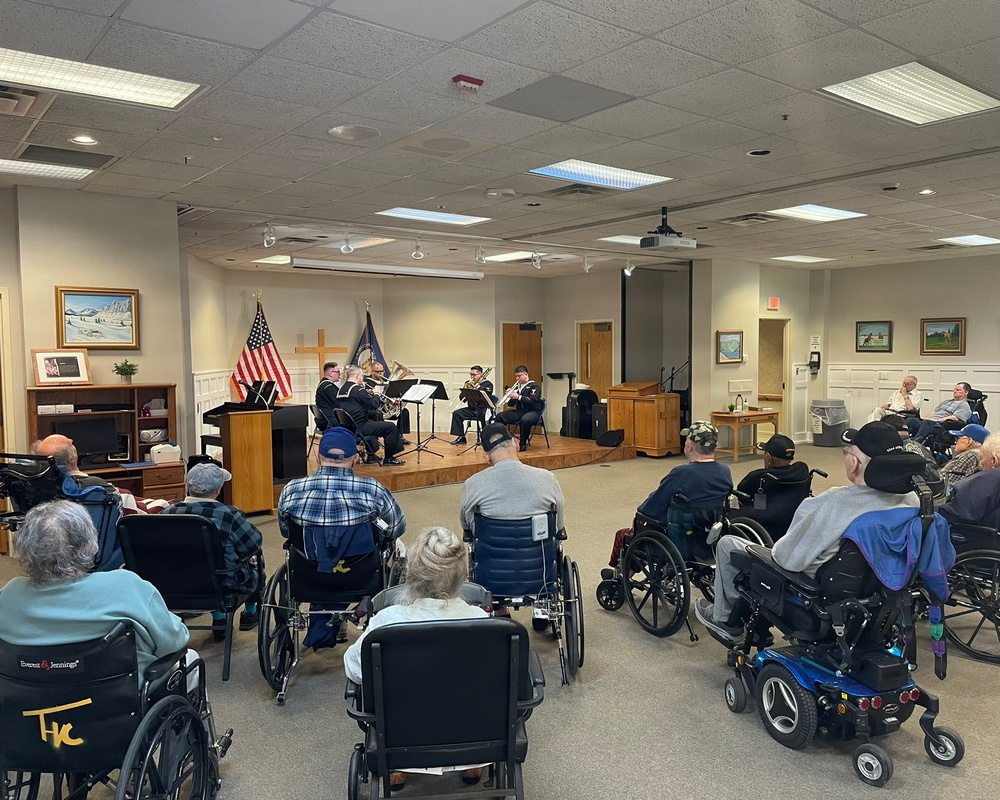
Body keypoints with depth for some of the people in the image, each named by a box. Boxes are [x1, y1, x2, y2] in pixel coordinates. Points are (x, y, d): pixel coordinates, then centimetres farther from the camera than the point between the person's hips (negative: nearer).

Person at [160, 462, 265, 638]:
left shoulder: (167, 513, -13)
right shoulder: (228, 514, -27)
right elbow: (255, 543, -13)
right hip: (227, 586, -4)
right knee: (256, 557, 25)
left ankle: (218, 619, 36)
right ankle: (250, 612, 41)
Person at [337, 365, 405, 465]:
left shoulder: (341, 390, 11)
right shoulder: (358, 390, -17)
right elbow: (374, 405, -14)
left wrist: (369, 394, 13)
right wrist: (375, 394, 4)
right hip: (358, 428, -10)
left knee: (373, 419, 34)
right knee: (391, 427, -7)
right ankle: (389, 458, 2)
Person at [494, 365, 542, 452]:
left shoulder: (534, 386, -1)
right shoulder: (516, 386, 16)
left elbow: (533, 400, -18)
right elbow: (511, 404, 16)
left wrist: (519, 397, -22)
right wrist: (509, 395, -5)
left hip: (532, 411, -6)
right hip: (519, 411, 6)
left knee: (525, 419, -40)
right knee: (500, 417, -12)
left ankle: (523, 444, -24)